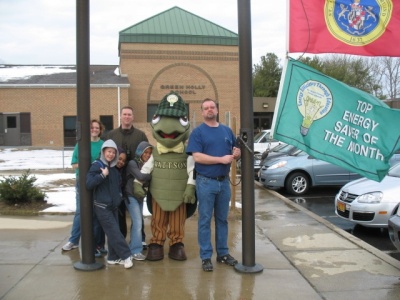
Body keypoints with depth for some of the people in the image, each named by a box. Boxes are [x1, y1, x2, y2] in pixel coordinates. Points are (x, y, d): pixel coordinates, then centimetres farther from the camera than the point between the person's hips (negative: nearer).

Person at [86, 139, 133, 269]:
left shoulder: (114, 168, 11)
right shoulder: (96, 166, -10)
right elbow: (88, 184, -22)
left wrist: (119, 196, 14)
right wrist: (102, 175, -26)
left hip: (113, 205, 7)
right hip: (101, 206, -7)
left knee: (113, 232, 9)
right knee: (114, 232, -8)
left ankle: (113, 257, 17)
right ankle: (126, 256, -4)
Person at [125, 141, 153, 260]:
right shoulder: (132, 163, -11)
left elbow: (146, 182, 4)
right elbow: (140, 176, -26)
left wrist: (145, 182, -17)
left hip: (140, 196, 7)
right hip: (131, 196, -7)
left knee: (138, 222, 10)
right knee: (137, 222, -12)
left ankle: (133, 247, 22)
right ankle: (136, 251, -8)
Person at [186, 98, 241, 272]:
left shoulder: (227, 131, 11)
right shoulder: (198, 132, -4)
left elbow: (234, 153, 17)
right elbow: (197, 157, -16)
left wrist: (236, 154, -7)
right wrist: (221, 159, -21)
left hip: (224, 181, 5)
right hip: (206, 181, -5)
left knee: (222, 219, 13)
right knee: (205, 220, 2)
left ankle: (223, 253, 25)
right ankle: (206, 257, 11)